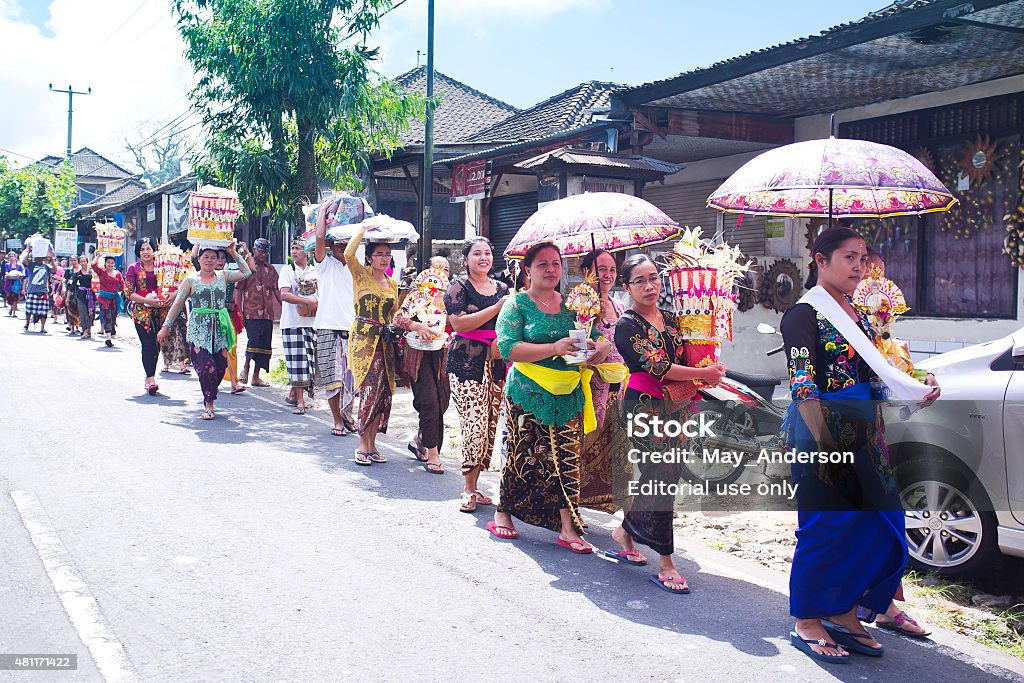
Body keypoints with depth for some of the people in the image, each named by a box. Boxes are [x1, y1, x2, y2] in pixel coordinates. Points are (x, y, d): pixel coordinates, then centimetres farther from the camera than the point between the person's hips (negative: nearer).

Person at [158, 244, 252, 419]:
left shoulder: (223, 276, 12)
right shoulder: (191, 280, 6)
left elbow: (246, 273, 8)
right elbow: (177, 304, 7)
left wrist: (233, 253, 7)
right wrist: (166, 327, 6)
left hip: (220, 328, 3)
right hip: (199, 329, -3)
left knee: (220, 367, 0)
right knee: (206, 367, -12)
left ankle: (209, 397, 22)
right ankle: (209, 405, -1)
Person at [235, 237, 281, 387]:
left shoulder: (270, 269, 16)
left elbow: (277, 290, 14)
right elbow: (238, 289, 0)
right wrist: (239, 312, -7)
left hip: (268, 313, 5)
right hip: (251, 313, -5)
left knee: (265, 345, 4)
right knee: (254, 340, -15)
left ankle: (256, 376, 13)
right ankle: (246, 367, 8)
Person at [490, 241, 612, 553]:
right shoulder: (517, 304, -2)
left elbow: (601, 340, 11)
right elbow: (508, 347, -17)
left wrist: (599, 348, -14)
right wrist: (555, 348, -26)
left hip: (568, 395, 3)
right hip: (528, 394, -3)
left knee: (567, 459, 0)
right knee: (521, 454, 7)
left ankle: (567, 528, 4)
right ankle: (503, 513, 27)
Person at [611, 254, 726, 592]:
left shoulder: (670, 319, 14)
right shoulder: (627, 325, -8)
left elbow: (684, 358, 16)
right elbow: (657, 367, -17)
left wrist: (708, 374, -5)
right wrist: (703, 373, -14)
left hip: (673, 406, 7)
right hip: (644, 405, -7)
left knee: (661, 474, 9)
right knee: (661, 476, -10)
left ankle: (625, 532, 29)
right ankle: (665, 564, -4)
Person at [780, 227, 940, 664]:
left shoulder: (859, 314, 15)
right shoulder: (804, 314, -9)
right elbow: (803, 386, -16)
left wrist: (919, 390, 8)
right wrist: (824, 442, -23)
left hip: (862, 433, 8)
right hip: (821, 433, -8)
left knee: (879, 525, 7)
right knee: (824, 525, -2)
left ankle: (843, 614, 22)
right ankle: (807, 624, 13)